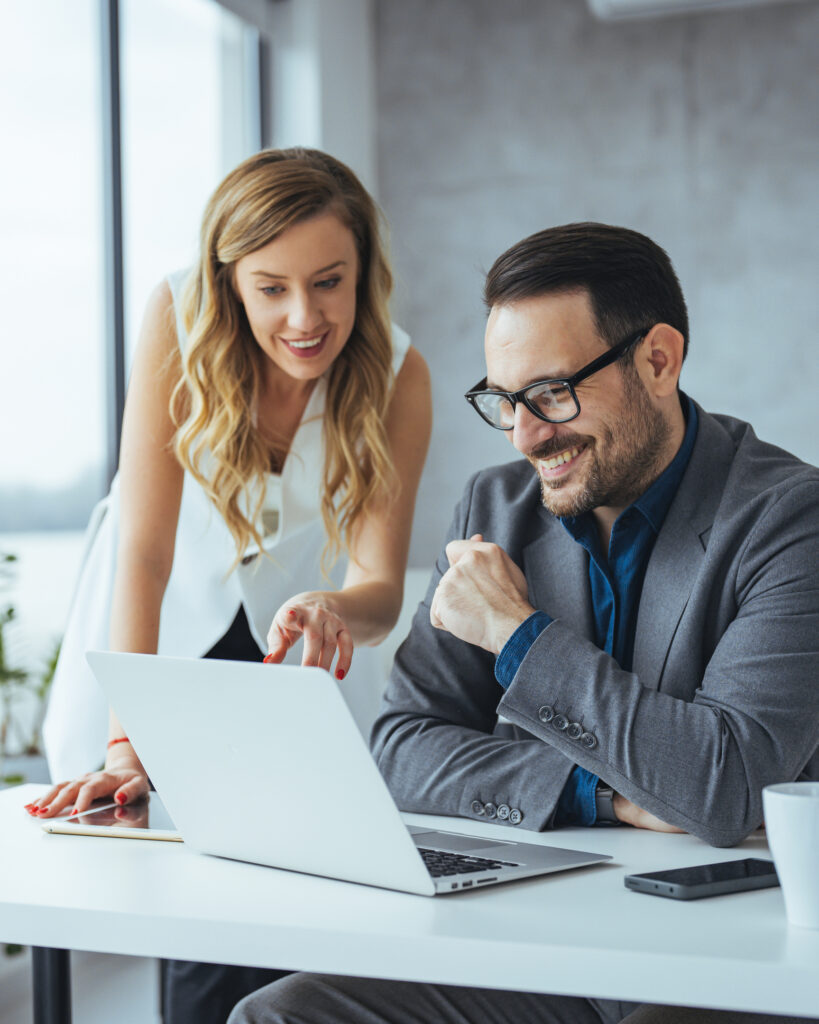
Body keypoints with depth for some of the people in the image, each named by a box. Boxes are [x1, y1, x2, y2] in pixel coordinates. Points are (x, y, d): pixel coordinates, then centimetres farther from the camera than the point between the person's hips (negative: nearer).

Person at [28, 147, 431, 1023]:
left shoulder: (397, 376, -22)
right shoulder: (179, 319, -27)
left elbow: (381, 585, -22)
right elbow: (145, 551, -30)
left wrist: (336, 611, -47)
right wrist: (127, 744, -38)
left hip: (287, 609, 1)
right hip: (165, 617, -1)